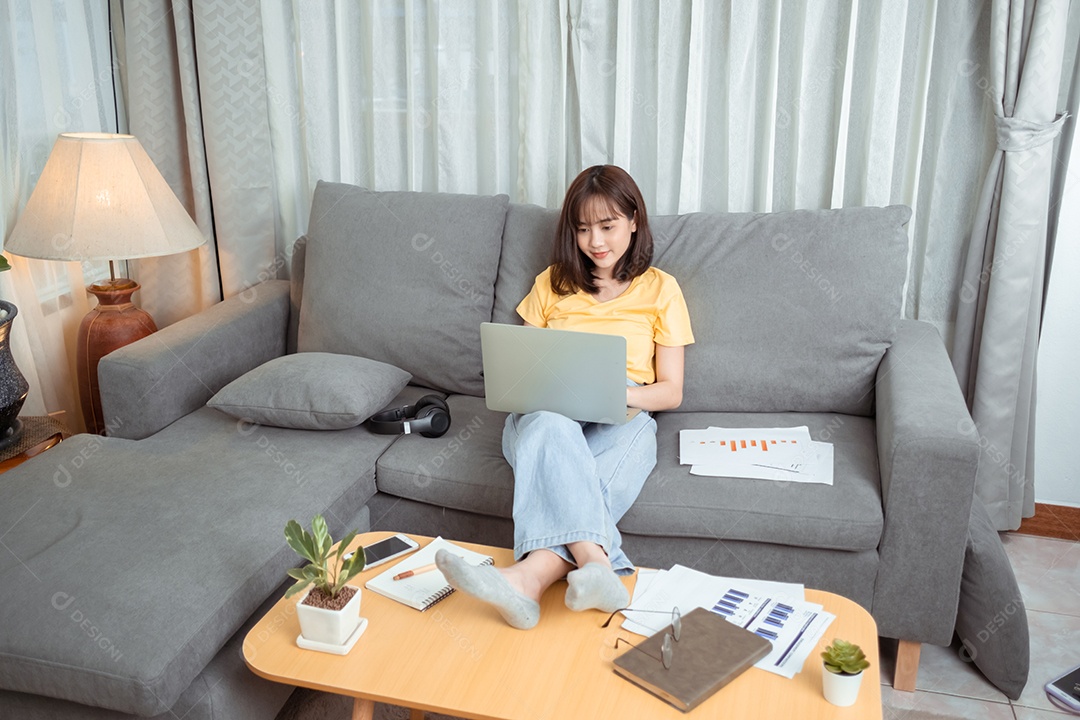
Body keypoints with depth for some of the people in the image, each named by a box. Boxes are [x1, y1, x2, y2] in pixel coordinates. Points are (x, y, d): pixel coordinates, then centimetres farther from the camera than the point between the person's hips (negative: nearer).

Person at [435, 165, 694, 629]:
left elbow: (671, 392, 9)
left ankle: (530, 577, -60)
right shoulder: (553, 283, 23)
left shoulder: (659, 290, 15)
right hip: (542, 413, 1)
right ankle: (597, 565, -58)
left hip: (623, 419, -1)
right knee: (550, 421, -39)